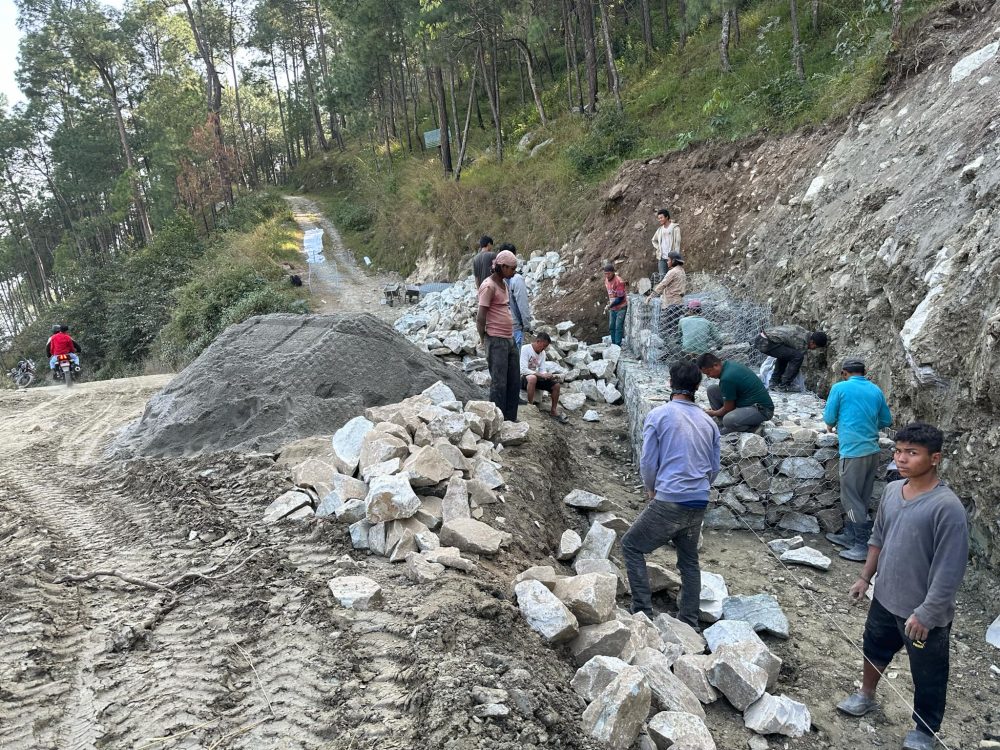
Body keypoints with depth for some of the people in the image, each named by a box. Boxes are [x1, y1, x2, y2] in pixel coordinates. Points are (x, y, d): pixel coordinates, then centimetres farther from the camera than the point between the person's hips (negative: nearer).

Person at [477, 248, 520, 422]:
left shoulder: (503, 283, 15)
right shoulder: (489, 286, -14)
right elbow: (481, 316, -15)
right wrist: (484, 338, -8)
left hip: (509, 339, 9)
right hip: (496, 341, -9)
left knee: (514, 381, 12)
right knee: (499, 383, -4)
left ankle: (510, 419, 21)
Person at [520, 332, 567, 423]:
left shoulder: (542, 353, 8)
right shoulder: (525, 349, -16)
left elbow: (541, 371, 7)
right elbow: (523, 370, -24)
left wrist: (550, 375, -15)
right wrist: (541, 375, -30)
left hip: (536, 378, 7)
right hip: (523, 378, -7)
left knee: (556, 384, -8)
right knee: (532, 378, -40)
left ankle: (553, 411, 9)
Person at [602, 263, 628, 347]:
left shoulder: (619, 281, -23)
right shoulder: (606, 280, 1)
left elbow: (620, 298, -21)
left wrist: (609, 306, -21)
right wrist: (609, 302, 7)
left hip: (621, 307, -7)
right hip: (612, 308, 8)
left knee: (618, 327, -8)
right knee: (611, 327, 10)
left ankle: (617, 345, -3)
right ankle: (613, 344, 20)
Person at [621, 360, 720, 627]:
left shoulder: (658, 415, -5)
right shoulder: (708, 422, 9)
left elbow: (648, 462, -5)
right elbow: (714, 468, 14)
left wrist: (651, 489, 13)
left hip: (669, 502, -5)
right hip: (699, 505, 5)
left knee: (631, 546, 11)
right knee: (689, 561, 20)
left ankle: (643, 611, 6)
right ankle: (688, 623, 25)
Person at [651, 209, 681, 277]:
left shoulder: (675, 228, -3)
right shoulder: (660, 229, 14)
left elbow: (677, 243, -8)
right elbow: (654, 240, 30)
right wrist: (658, 248, 12)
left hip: (671, 258, -5)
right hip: (661, 257, 5)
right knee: (662, 276, 0)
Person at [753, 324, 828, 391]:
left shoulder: (804, 332, 14)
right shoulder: (802, 344, -9)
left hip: (760, 338, 10)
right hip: (766, 343, -10)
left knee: (784, 354, 30)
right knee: (797, 356, -11)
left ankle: (774, 383, 26)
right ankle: (784, 386, -4)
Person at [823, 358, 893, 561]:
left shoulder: (840, 388, -5)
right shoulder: (876, 390, 10)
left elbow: (828, 418, -1)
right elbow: (886, 421, 16)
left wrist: (834, 425, 20)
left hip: (853, 451, -6)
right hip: (872, 450, 7)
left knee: (852, 499, -1)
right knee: (860, 498, 15)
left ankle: (864, 546, -2)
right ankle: (850, 536, 27)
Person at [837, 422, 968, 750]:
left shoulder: (947, 507, -27)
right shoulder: (891, 491, -4)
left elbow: (949, 570, -24)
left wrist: (925, 613, -21)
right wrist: (865, 577, 13)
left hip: (924, 613, -7)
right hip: (885, 599, 7)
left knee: (927, 676, 15)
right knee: (874, 650, 27)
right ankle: (866, 697, 53)